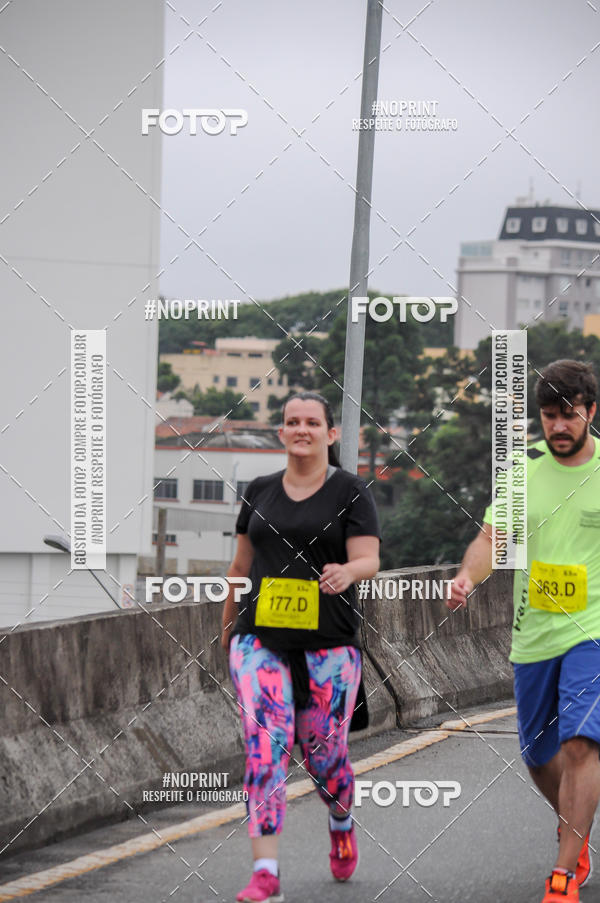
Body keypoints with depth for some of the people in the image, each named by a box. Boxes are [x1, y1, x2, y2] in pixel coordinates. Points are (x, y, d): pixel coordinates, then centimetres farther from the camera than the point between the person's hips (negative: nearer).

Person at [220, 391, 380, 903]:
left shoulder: (351, 492, 0)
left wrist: (347, 571, -32)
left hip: (329, 644, -2)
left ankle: (342, 823, 41)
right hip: (261, 640, 2)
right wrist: (229, 621, 29)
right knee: (265, 748, -13)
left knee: (323, 753, 6)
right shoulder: (260, 492, 10)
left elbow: (370, 560, -10)